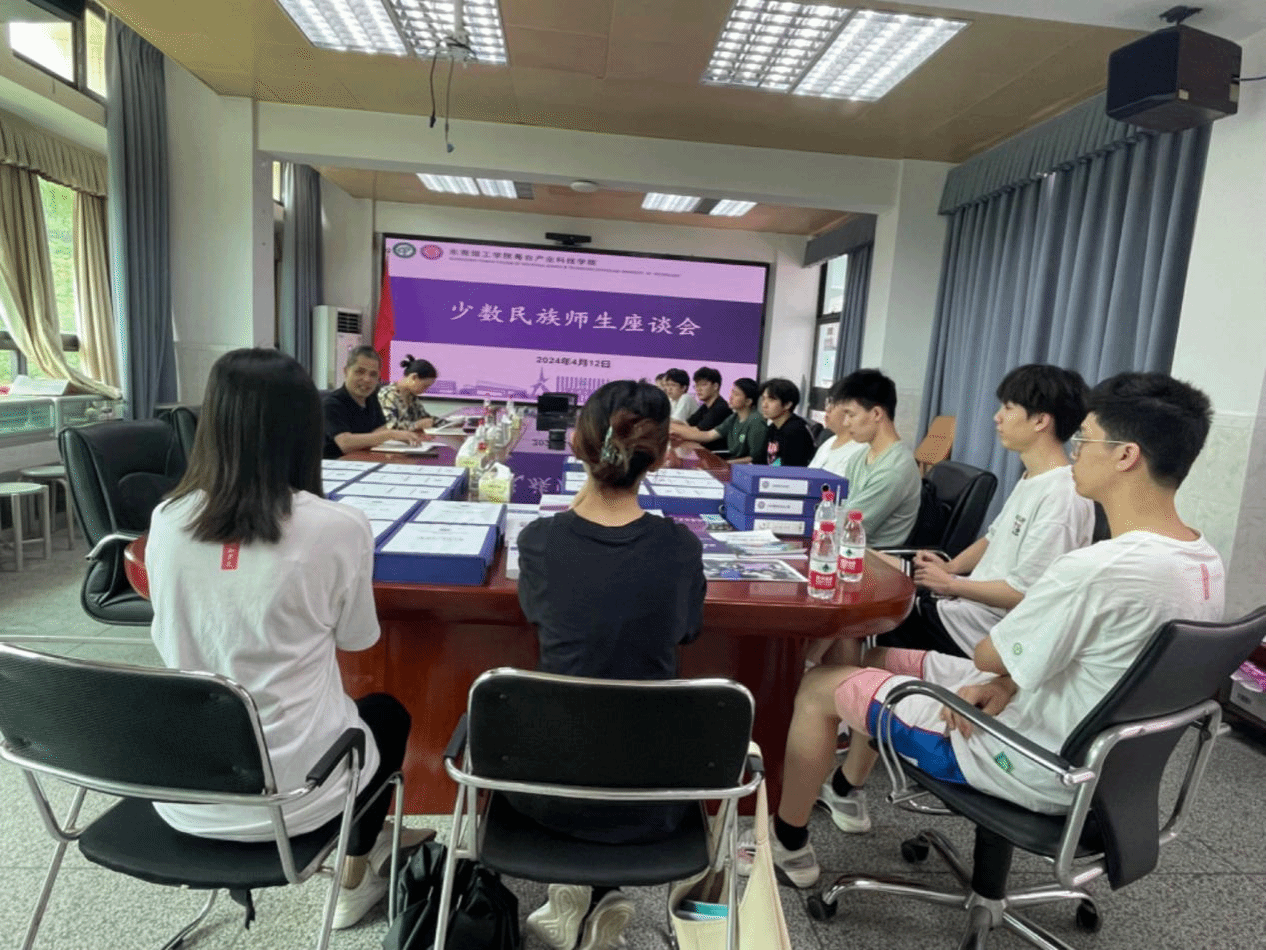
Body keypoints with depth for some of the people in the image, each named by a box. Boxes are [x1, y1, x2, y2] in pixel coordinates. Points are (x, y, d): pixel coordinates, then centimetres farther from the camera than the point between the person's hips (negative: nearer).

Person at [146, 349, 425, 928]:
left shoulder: (167, 520, -6)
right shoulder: (337, 528, -19)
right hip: (287, 793, -4)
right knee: (387, 714, 29)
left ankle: (358, 858, 42)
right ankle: (356, 880, 45)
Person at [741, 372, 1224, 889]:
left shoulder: (1096, 569, -33)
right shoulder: (1206, 562, -3)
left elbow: (987, 656, -19)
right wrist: (1010, 681, -5)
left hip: (1037, 771, -9)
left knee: (818, 686, 1)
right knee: (881, 657, 21)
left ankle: (787, 845, 21)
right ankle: (844, 790, 42)